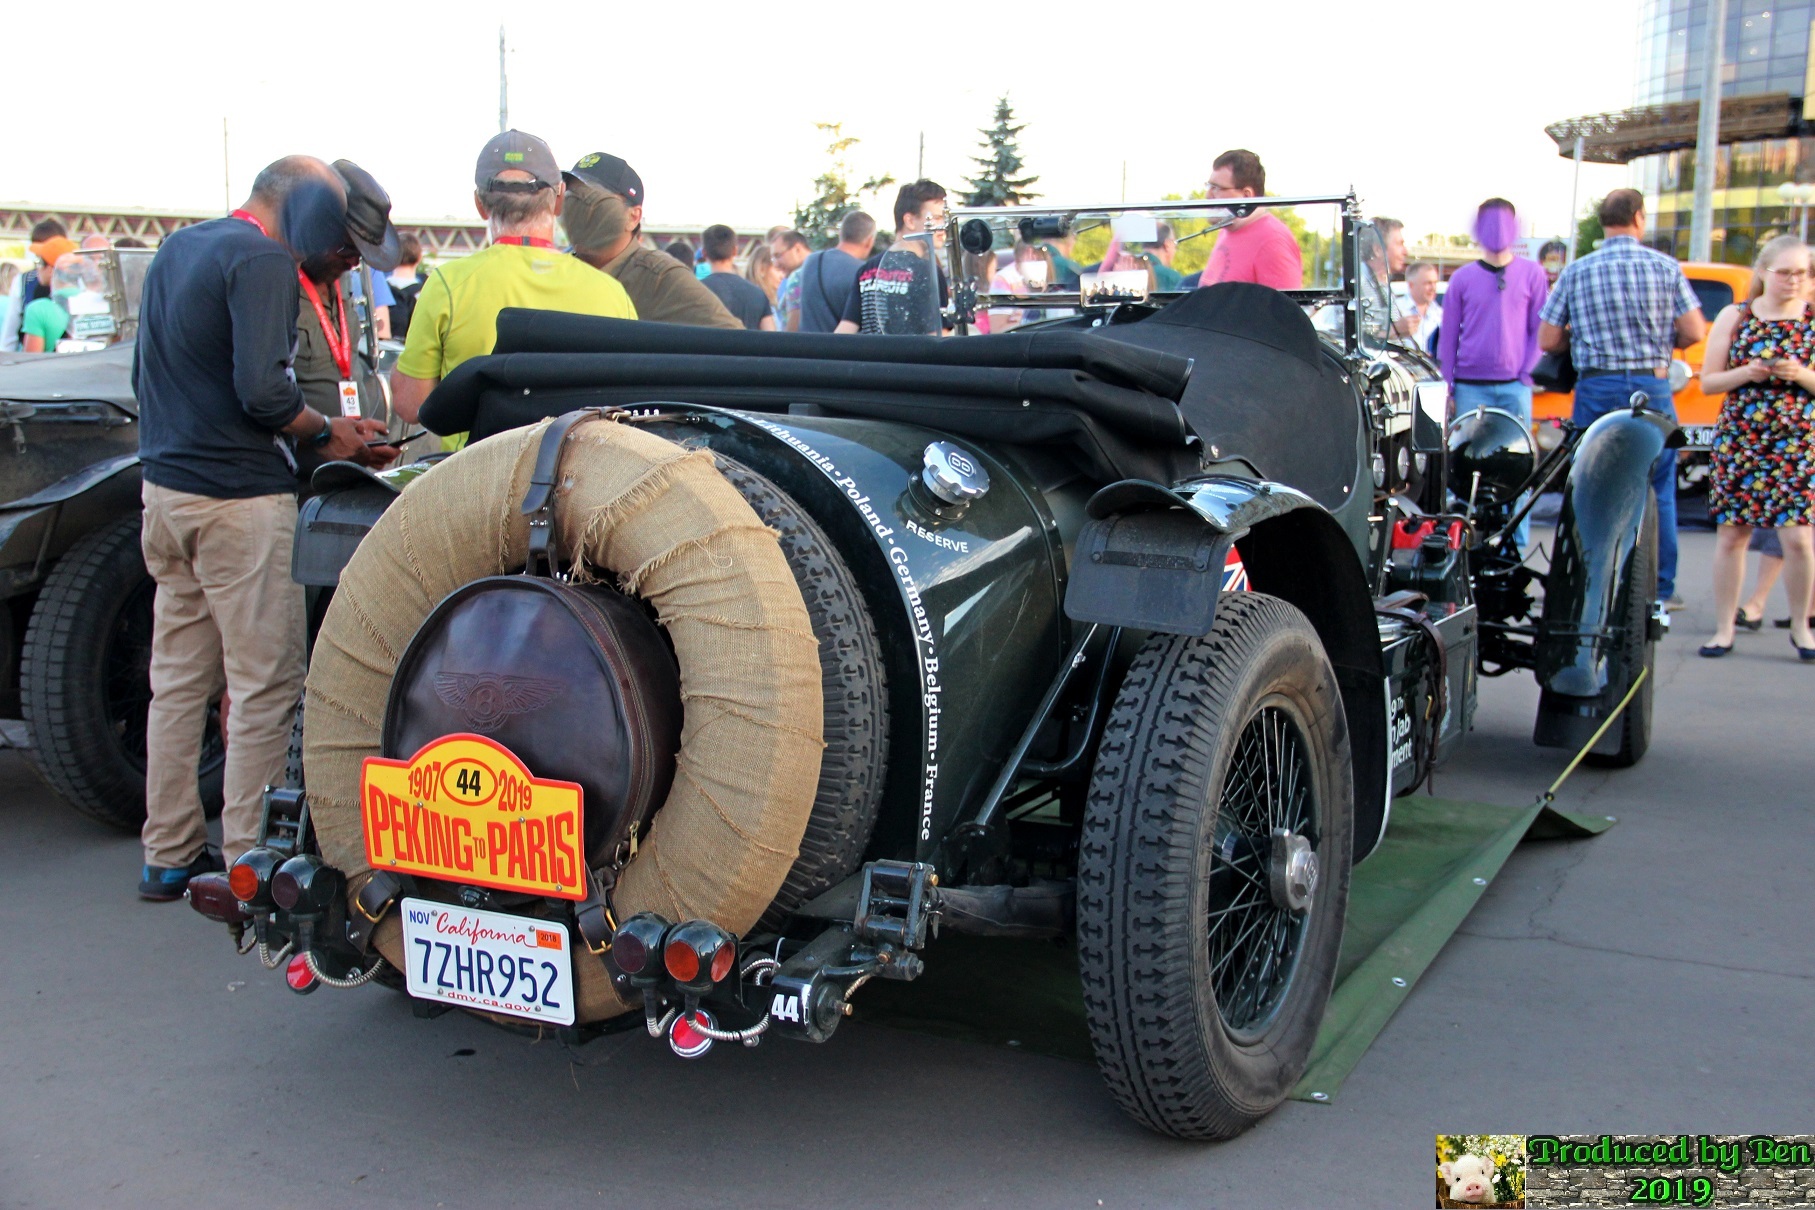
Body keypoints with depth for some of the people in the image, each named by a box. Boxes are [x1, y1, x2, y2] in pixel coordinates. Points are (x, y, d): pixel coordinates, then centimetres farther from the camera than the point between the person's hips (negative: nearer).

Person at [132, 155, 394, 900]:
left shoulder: (177, 250, 16)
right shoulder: (261, 260, -12)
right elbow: (262, 390, -22)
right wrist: (325, 435, -5)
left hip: (164, 487, 9)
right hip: (239, 498, -9)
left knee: (177, 679, 14)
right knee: (266, 685, -2)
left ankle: (168, 853, 22)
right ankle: (249, 864, 2)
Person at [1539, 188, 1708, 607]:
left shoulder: (1575, 273, 0)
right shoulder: (1666, 267, -1)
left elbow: (1547, 341, 0)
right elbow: (1694, 332, -3)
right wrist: (1660, 341, 17)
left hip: (1596, 388, 0)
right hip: (1652, 386, 0)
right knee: (1658, 491, 8)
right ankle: (1660, 588, 11)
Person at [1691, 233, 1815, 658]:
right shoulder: (1734, 317, 5)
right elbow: (1708, 382, 4)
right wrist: (1747, 373, -13)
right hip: (1737, 442, 1)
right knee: (1730, 536, 3)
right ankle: (1724, 628, 12)